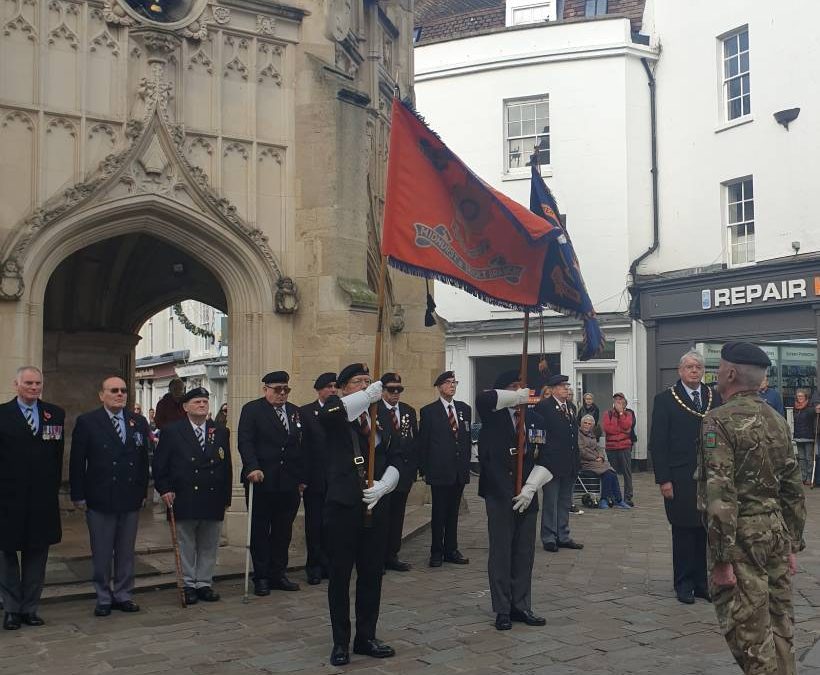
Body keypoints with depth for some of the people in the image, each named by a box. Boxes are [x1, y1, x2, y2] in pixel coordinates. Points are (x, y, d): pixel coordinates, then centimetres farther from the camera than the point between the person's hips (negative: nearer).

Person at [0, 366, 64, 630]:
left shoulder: (55, 414, 5)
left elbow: (58, 455, 4)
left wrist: (54, 487, 0)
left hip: (43, 499, 2)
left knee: (37, 554, 10)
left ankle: (30, 608, 21)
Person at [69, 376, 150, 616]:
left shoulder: (139, 422, 7)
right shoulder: (87, 422, -3)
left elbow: (143, 460, 9)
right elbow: (77, 462, -4)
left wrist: (143, 492, 6)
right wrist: (78, 495, -6)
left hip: (131, 500, 3)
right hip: (99, 500, -3)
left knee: (126, 552, 11)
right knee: (101, 554, 7)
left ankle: (123, 595, 23)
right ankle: (103, 598, 20)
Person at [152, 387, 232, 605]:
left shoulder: (221, 432, 8)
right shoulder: (172, 432, -1)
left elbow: (226, 466, 10)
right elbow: (160, 464, 0)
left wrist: (226, 497, 7)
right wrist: (164, 489, -9)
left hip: (213, 501, 3)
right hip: (184, 501, -3)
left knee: (209, 546, 10)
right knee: (186, 547, 6)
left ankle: (204, 583, 21)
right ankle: (187, 585, 16)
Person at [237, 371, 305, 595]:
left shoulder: (295, 412, 13)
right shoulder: (252, 409, -2)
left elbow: (300, 446, 14)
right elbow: (245, 442, -11)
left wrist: (302, 477, 9)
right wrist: (252, 468, -25)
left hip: (289, 483, 5)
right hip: (262, 481, -5)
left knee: (283, 531, 11)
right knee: (260, 531, 5)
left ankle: (278, 574, 22)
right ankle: (261, 578, 14)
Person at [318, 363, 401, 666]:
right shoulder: (336, 417, 0)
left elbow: (395, 460, 7)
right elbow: (327, 412, -26)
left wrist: (382, 487, -11)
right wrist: (368, 396, -32)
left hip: (376, 506, 4)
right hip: (342, 505, -3)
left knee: (372, 574, 10)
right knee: (340, 576, 5)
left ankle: (366, 637, 25)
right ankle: (341, 642, 18)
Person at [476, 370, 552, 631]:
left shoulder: (534, 419, 9)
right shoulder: (494, 415, -1)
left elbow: (544, 458, 5)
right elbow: (483, 398, -26)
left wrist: (530, 488, -7)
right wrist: (517, 397, -18)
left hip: (526, 495, 4)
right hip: (499, 494, -4)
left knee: (525, 553, 9)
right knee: (500, 553, 2)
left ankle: (521, 606, 21)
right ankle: (502, 610, 13)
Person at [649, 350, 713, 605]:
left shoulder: (715, 397, 7)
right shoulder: (665, 400, -3)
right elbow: (657, 443, -5)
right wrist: (663, 479, -10)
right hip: (680, 479, -3)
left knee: (706, 531, 7)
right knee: (683, 532, 6)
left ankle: (702, 582, 20)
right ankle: (684, 584, 18)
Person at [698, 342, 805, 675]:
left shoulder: (720, 420, -13)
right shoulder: (777, 420, 9)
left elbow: (720, 494, -20)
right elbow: (793, 489, 12)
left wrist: (721, 558, -17)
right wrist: (792, 544, 18)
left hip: (741, 538, -7)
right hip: (777, 535, 8)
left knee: (750, 634, 0)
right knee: (780, 627, 15)